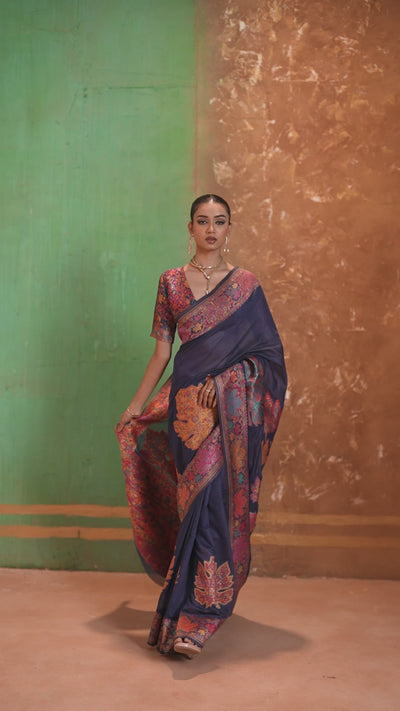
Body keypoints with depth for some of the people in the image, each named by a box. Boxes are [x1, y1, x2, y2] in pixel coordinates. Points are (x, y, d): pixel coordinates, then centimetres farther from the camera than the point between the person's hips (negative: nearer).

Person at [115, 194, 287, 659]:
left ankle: (191, 619, -2)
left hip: (232, 404, -1)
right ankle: (199, 609, 12)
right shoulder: (171, 282, 10)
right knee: (195, 495, -2)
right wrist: (137, 403, 12)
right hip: (187, 401, 1)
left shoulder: (245, 285, 6)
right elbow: (161, 350, 13)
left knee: (214, 497, -7)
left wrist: (229, 377, -9)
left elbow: (269, 351, 6)